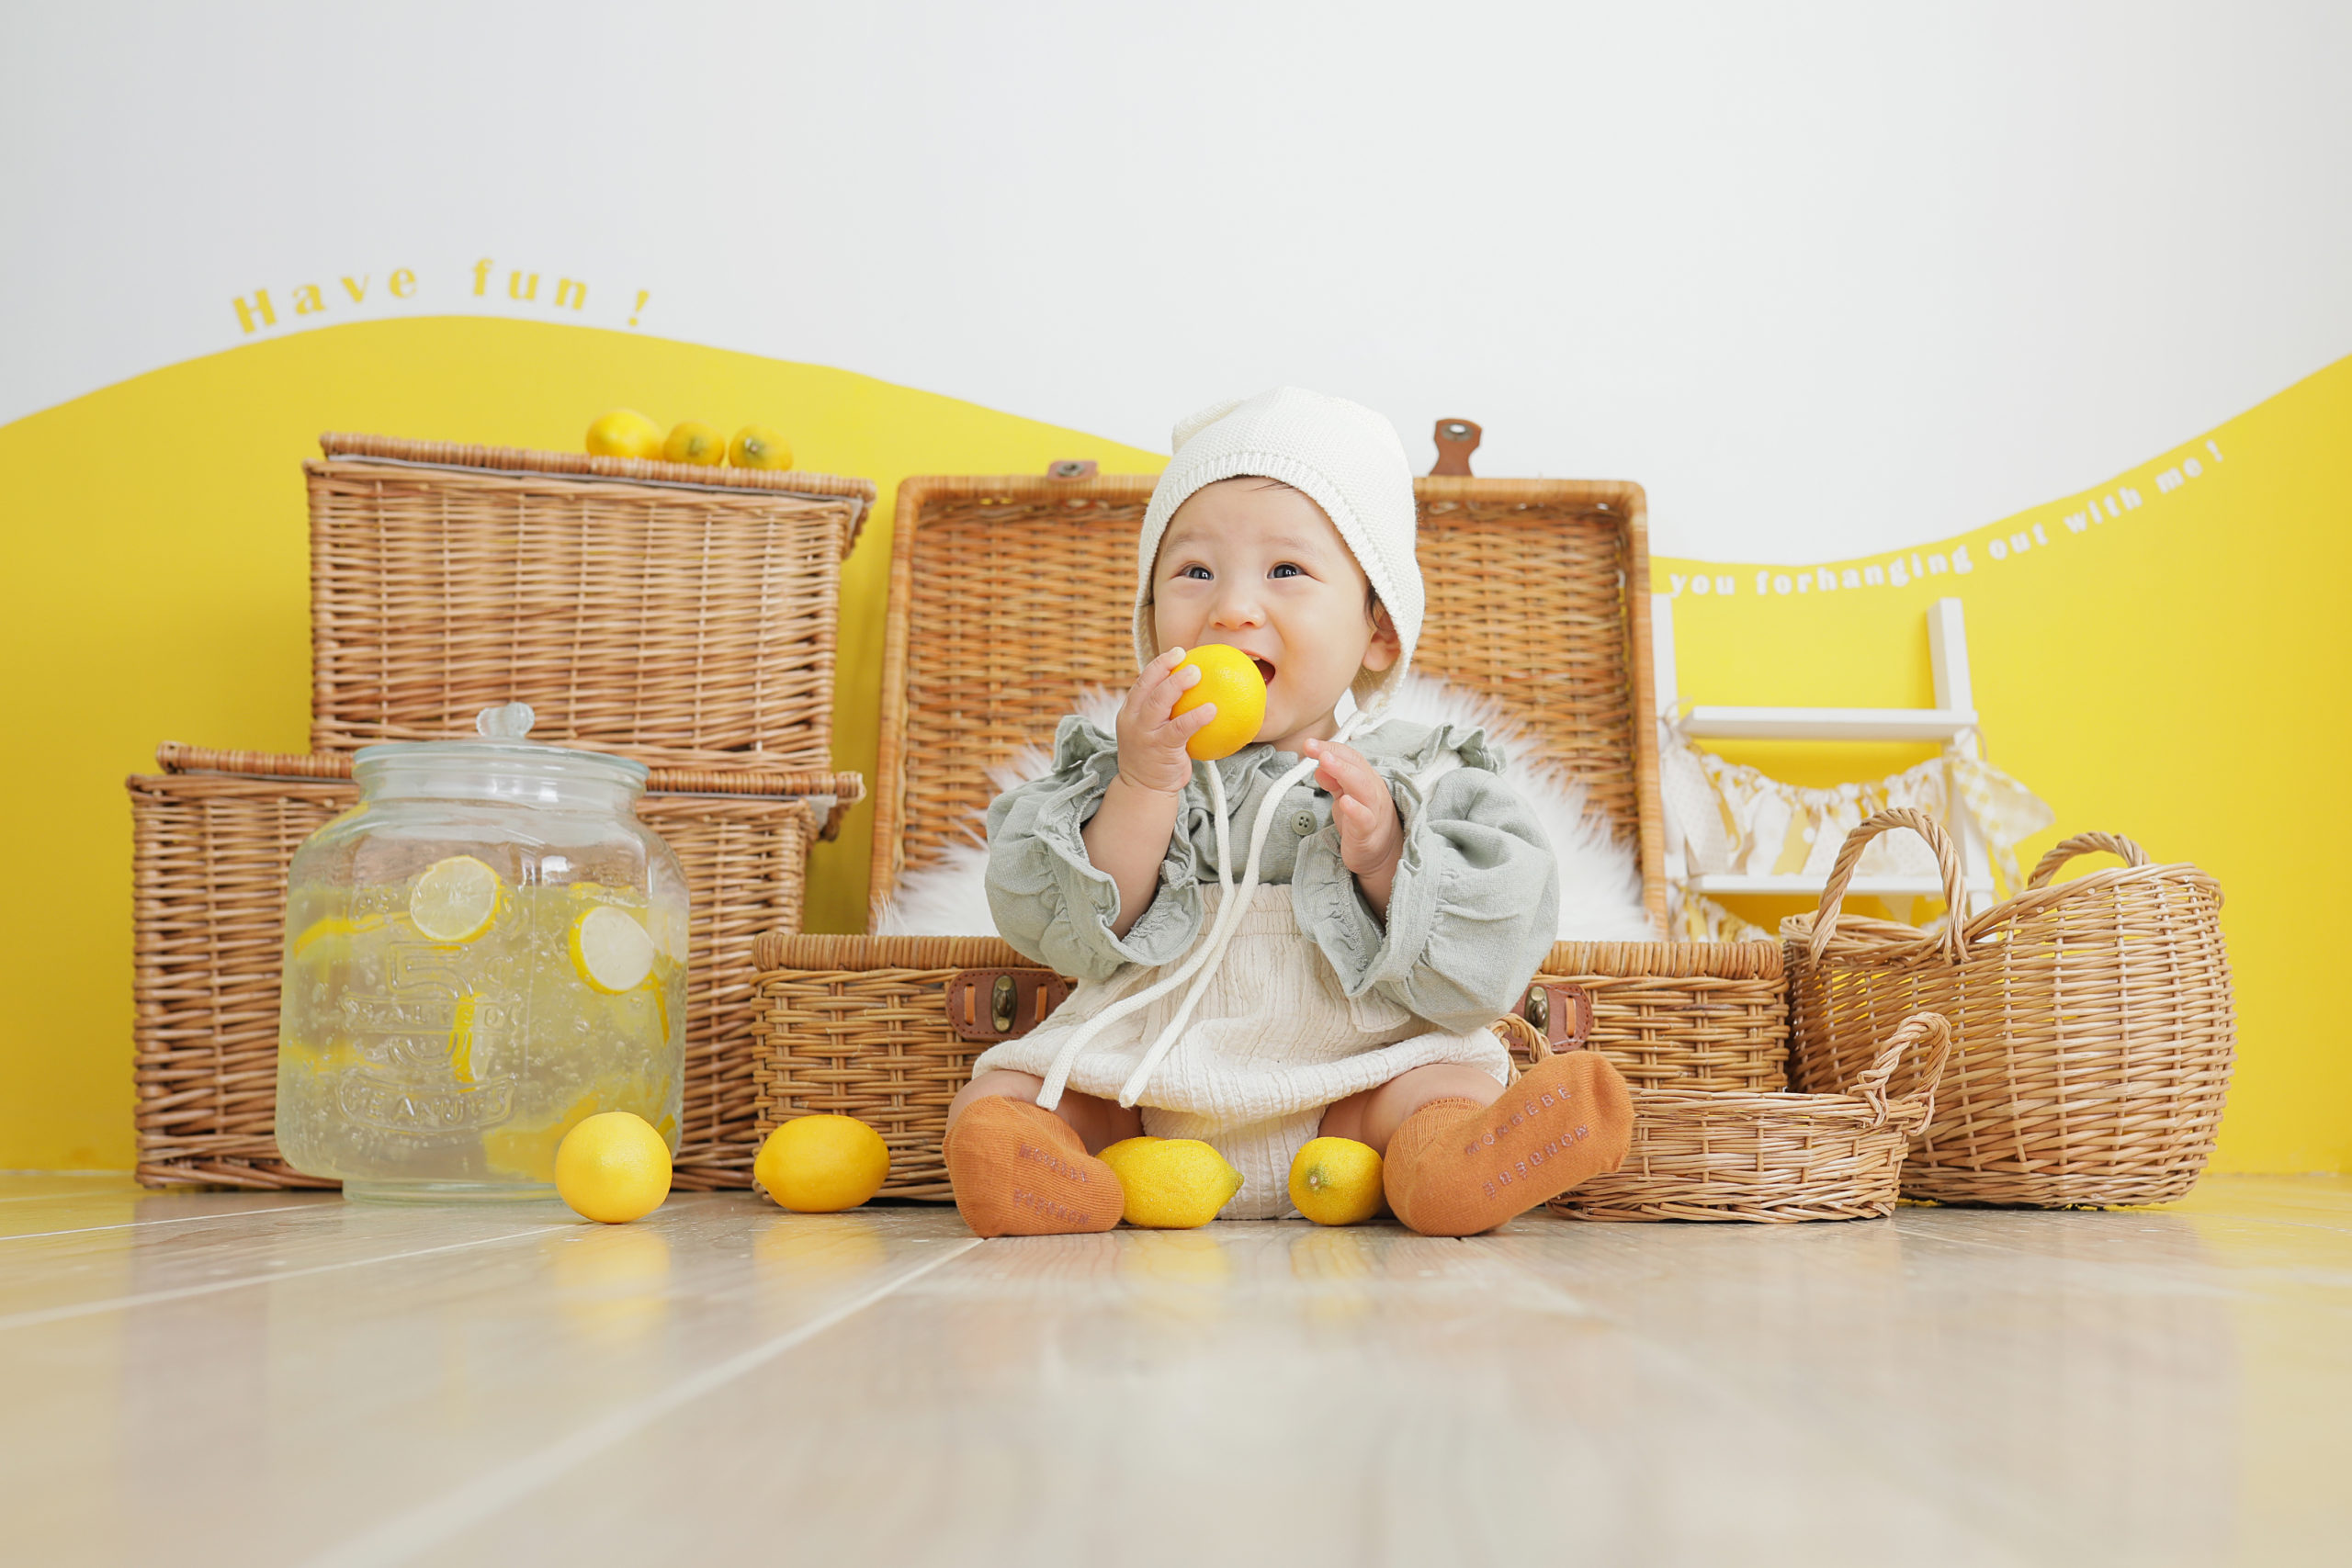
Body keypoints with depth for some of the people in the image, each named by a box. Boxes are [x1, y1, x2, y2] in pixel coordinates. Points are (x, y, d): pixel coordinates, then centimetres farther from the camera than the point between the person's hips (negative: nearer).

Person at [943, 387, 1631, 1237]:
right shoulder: (1120, 770, 8)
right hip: (1137, 1091, 1)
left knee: (1454, 1088, -25)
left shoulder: (1417, 777, 4)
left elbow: (1474, 973, -4)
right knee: (997, 1095, -18)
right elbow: (1078, 937, -5)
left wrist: (1385, 858, -19)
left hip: (1345, 1090, -1)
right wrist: (1144, 786, -16)